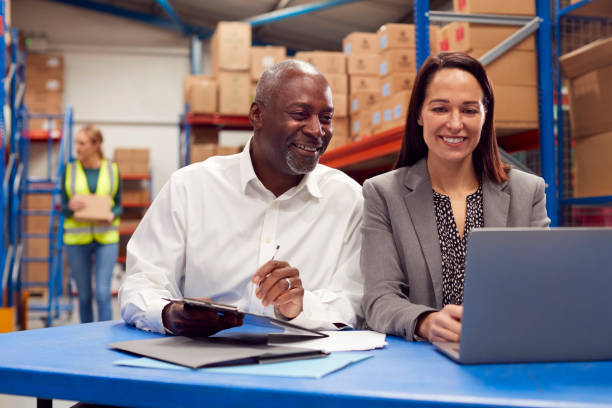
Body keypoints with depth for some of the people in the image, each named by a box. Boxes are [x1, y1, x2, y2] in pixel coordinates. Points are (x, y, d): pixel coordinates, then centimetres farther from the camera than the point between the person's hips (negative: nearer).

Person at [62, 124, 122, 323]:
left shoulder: (112, 169, 2)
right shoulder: (69, 169, 4)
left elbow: (119, 205, 8)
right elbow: (63, 208, 5)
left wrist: (112, 215, -14)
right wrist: (70, 207, -17)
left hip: (106, 238, -1)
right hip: (76, 239, 1)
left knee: (103, 293, -8)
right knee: (84, 295, 9)